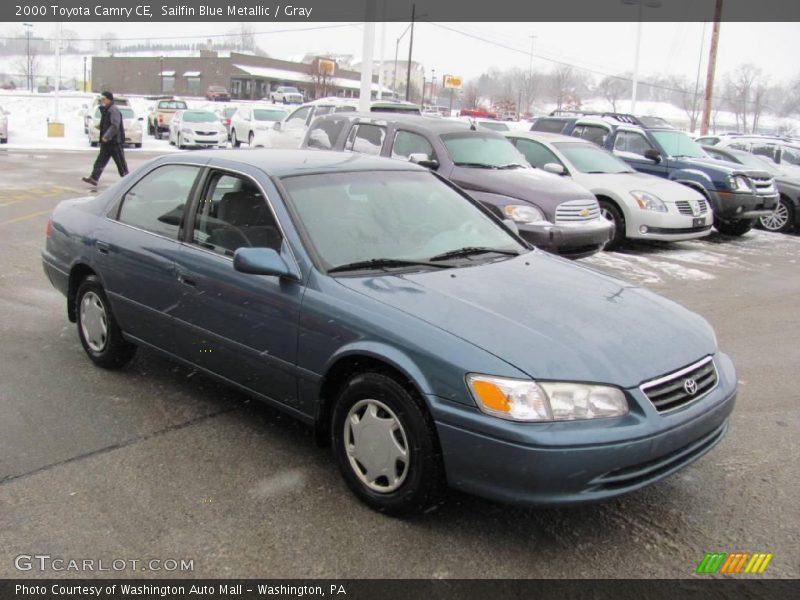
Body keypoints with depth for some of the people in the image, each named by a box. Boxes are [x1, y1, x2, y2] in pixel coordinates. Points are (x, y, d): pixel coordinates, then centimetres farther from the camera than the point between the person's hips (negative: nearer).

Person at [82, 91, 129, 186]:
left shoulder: (114, 110, -15)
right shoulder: (105, 110, 17)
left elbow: (115, 126, -24)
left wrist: (106, 137, -26)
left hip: (115, 141, -10)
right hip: (106, 141, 10)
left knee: (120, 162, 0)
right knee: (101, 160, 4)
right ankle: (94, 178, 2)